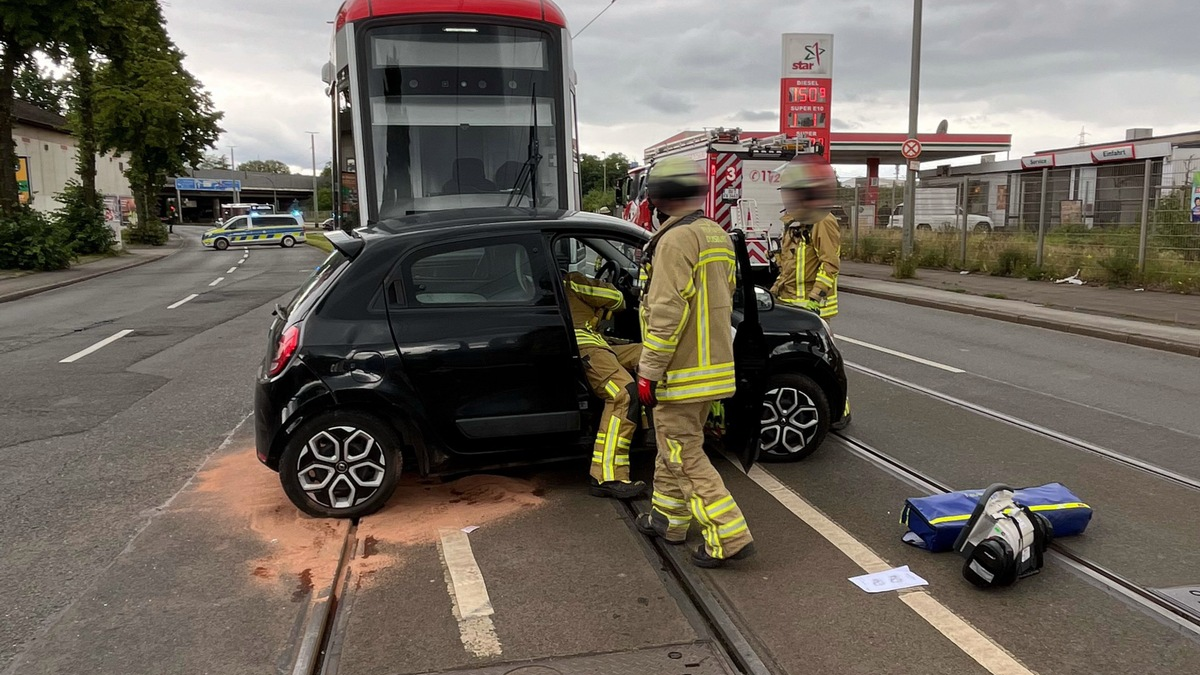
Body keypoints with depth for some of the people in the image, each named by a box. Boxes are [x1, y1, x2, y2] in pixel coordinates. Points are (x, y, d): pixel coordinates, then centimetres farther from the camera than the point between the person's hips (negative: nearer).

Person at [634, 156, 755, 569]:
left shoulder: (675, 240, -18)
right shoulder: (717, 236, 12)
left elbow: (666, 313, -23)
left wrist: (649, 372, -19)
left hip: (681, 372, -9)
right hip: (713, 365, 9)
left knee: (685, 457, -2)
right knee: (674, 446, 21)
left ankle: (728, 538, -2)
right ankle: (668, 519, 32)